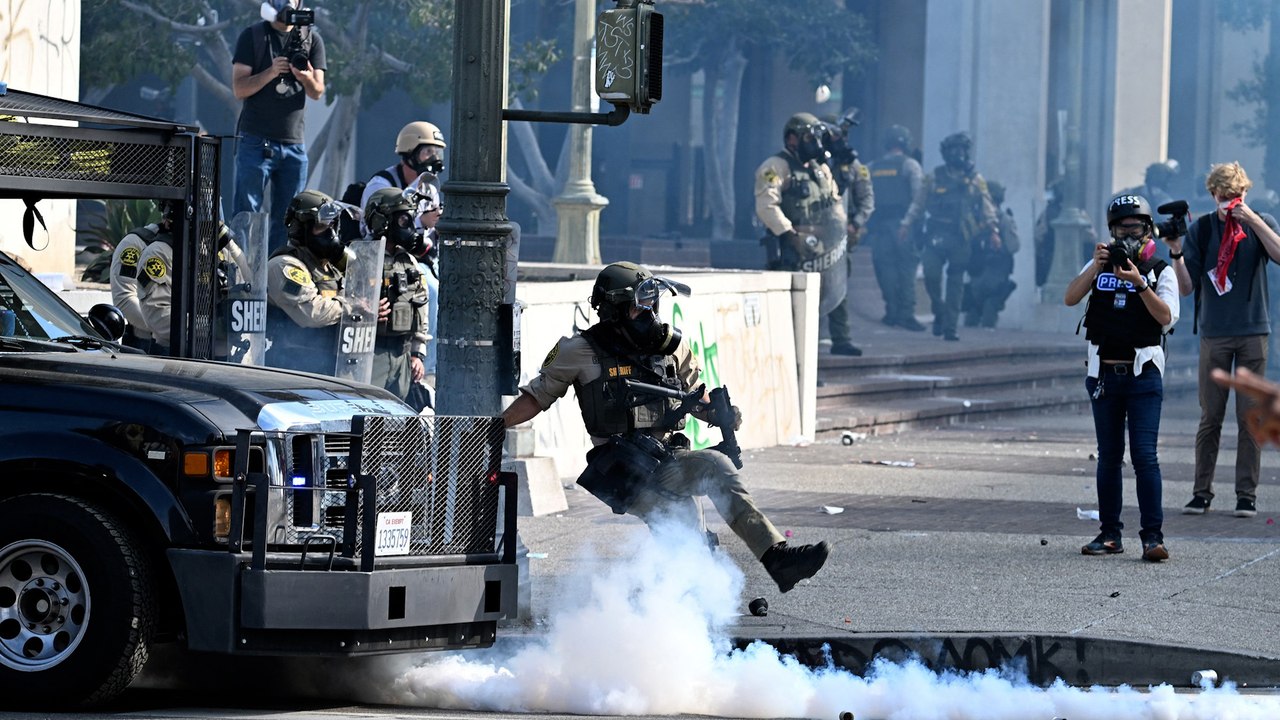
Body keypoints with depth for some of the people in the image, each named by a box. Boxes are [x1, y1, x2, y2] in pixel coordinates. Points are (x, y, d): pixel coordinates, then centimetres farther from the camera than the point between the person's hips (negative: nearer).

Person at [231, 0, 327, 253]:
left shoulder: (311, 39, 9)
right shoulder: (252, 36, 1)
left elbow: (317, 92, 3)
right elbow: (239, 89, -5)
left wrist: (307, 78, -20)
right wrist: (271, 72, -20)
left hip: (294, 143, 3)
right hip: (256, 141, -3)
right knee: (245, 215, -5)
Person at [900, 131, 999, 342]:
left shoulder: (975, 181, 7)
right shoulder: (935, 178, 7)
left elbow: (987, 208, 6)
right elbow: (918, 204, 9)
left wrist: (993, 231, -4)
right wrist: (906, 224, 1)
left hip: (961, 239, 0)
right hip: (936, 236, 0)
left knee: (956, 283, 1)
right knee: (931, 275, -11)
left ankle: (950, 326, 5)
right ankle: (939, 313, 12)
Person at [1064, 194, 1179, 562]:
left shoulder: (1161, 271, 2)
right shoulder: (1101, 266, 9)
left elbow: (1166, 317, -12)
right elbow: (1071, 297, -4)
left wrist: (1139, 283, -21)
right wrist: (1096, 267, -16)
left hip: (1143, 372, -3)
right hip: (1104, 373, 3)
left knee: (1144, 455, -11)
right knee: (1108, 456, 9)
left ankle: (1153, 535, -12)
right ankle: (1110, 533, 15)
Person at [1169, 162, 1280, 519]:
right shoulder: (1200, 229, 5)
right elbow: (1187, 287, 3)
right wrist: (1176, 253, -13)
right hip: (1214, 334, 0)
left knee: (1250, 417, -1)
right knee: (1210, 417, 0)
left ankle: (1247, 494, 4)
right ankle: (1202, 492, 6)